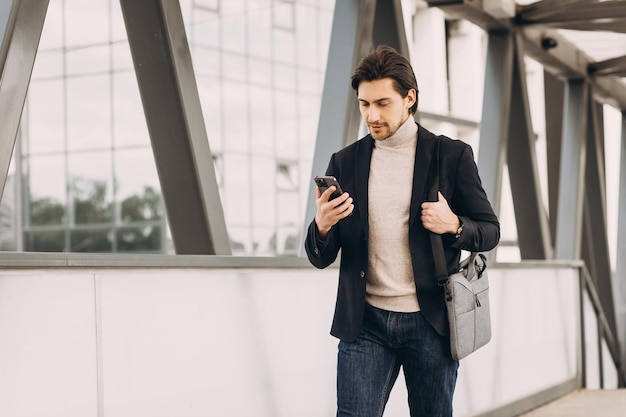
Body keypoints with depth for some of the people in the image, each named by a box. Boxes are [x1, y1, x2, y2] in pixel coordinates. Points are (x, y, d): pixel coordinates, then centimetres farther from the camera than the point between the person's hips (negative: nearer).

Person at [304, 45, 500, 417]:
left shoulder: (452, 155, 2)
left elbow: (490, 231, 7)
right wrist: (322, 226, -17)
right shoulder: (345, 162, 7)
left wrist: (454, 225, -15)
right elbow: (321, 259, 7)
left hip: (430, 322, -1)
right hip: (365, 321, 1)